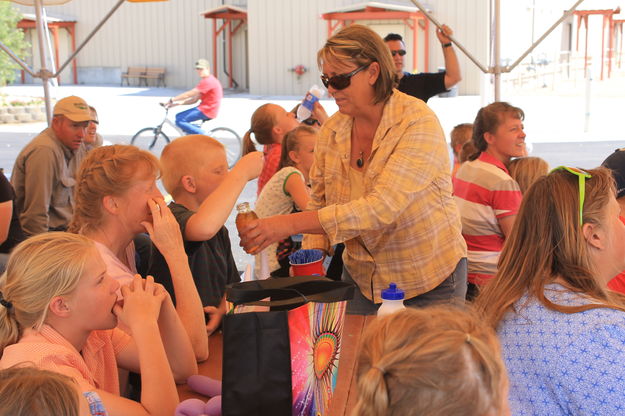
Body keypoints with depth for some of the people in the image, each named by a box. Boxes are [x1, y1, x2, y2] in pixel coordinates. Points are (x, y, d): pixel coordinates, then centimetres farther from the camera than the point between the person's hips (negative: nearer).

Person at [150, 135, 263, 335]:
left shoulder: (220, 231, 15)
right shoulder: (173, 218, -14)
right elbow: (202, 228, -39)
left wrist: (222, 311, -5)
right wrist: (242, 173, -29)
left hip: (211, 333, 8)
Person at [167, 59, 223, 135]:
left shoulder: (208, 81, -15)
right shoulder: (205, 81, 19)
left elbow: (189, 94, -19)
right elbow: (194, 99, 16)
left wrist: (172, 100, -15)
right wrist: (179, 103, 4)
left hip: (206, 111, -11)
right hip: (203, 108, 11)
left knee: (179, 121, -17)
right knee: (178, 116, 12)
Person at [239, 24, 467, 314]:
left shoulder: (419, 124, -22)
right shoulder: (331, 131, -4)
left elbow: (382, 207, -32)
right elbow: (319, 202, 7)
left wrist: (291, 224, -37)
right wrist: (311, 252, -14)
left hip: (428, 282, -4)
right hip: (362, 277, 5)